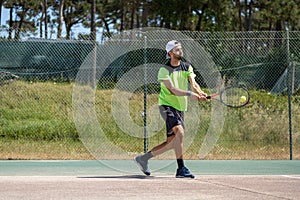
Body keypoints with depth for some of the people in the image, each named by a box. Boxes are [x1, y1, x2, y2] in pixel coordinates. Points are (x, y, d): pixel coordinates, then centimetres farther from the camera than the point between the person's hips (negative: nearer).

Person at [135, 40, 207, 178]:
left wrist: (199, 92, -32)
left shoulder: (187, 67, 6)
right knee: (179, 132, -27)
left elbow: (193, 83, -9)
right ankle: (181, 169, -24)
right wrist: (190, 94, -35)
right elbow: (172, 89, -22)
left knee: (172, 143, 7)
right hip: (167, 105, -7)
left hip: (180, 108, 7)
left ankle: (144, 158, 23)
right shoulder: (164, 70, -10)